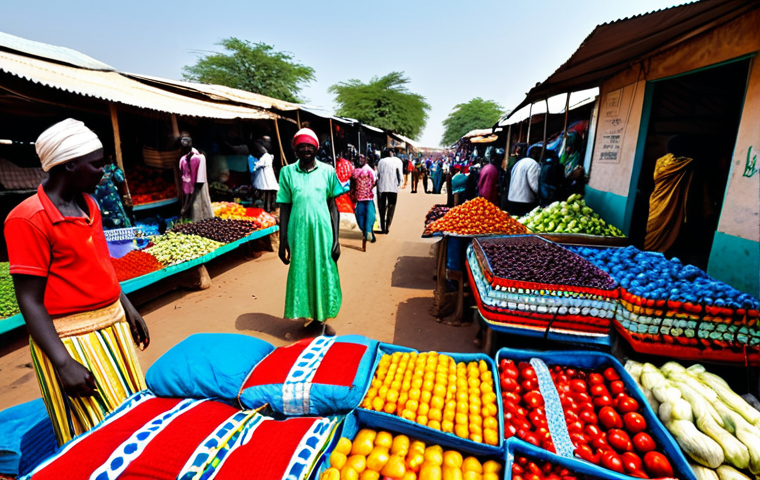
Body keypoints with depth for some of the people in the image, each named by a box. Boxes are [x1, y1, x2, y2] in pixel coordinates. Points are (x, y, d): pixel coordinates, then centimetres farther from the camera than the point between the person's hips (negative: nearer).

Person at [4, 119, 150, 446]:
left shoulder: (88, 204, 6)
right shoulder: (28, 218, -16)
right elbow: (29, 300, -16)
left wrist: (128, 308, 15)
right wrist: (63, 363, -20)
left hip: (113, 323, 7)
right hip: (71, 337, -7)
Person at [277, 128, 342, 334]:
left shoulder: (327, 171, 2)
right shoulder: (288, 172, 2)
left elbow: (333, 206, 4)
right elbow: (284, 208, 4)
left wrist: (336, 239, -1)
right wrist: (282, 241, 1)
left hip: (323, 232, 0)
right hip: (298, 233, 0)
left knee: (324, 274, 7)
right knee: (301, 273, 8)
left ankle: (322, 317, 24)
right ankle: (308, 315, 26)